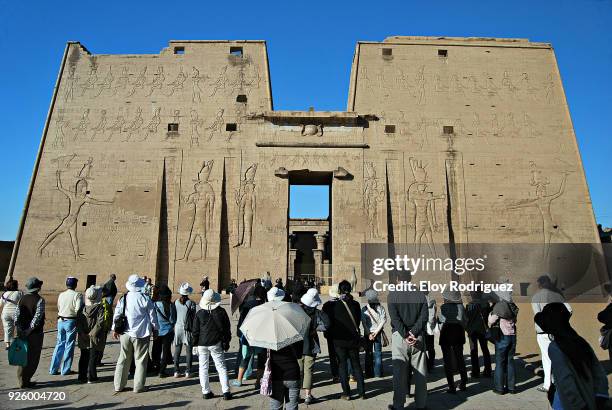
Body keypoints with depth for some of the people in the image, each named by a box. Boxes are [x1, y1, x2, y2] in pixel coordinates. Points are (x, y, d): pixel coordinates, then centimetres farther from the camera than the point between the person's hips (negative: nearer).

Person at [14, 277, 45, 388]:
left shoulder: (22, 298, 4)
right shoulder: (39, 300, -14)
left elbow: (16, 314, -1)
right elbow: (37, 317, -21)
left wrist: (18, 328, -4)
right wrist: (29, 330, -14)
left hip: (22, 332, 6)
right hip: (35, 333, -6)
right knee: (33, 358, 5)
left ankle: (21, 380, 22)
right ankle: (25, 381, 7)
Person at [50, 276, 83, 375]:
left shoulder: (61, 295, 5)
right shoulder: (77, 295, -14)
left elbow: (58, 308, 12)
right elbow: (78, 310, -19)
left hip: (61, 321, 5)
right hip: (71, 322, -5)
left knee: (60, 344, 17)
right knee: (69, 345, 5)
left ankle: (53, 369, 21)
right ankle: (65, 370, 12)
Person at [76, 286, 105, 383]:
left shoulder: (82, 308, 0)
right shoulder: (100, 308, -11)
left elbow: (78, 321, -2)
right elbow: (100, 323, -16)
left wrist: (83, 334, -1)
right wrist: (92, 334, -7)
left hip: (83, 339, 3)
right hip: (94, 339, -3)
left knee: (83, 357, 14)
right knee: (92, 358, 4)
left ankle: (82, 377, 20)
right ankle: (91, 378, 8)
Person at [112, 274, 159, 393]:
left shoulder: (123, 299, -2)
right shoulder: (145, 299, -10)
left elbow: (116, 315, 6)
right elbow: (152, 316, -4)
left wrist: (115, 329, 19)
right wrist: (155, 330, 8)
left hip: (125, 334, 4)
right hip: (141, 334, -3)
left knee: (123, 360, 17)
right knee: (141, 361, 7)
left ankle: (119, 385, 24)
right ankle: (138, 387, 11)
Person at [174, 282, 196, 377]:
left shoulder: (176, 302, -2)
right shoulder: (191, 303, -11)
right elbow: (193, 318, -7)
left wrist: (174, 327, 16)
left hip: (177, 328, 3)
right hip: (187, 329, -3)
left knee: (177, 351, 13)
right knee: (189, 351, 7)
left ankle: (176, 371, 16)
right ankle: (188, 371, 8)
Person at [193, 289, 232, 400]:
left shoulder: (199, 314, -5)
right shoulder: (221, 312, -6)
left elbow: (195, 331, 0)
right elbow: (227, 329, 0)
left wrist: (195, 345, 9)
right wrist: (226, 342, 11)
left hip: (202, 344, 1)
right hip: (216, 343, 0)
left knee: (203, 368, 12)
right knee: (221, 367, 6)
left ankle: (206, 392, 15)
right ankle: (226, 392, 3)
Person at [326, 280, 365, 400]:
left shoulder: (334, 305, -12)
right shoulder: (356, 304, -5)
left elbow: (330, 322, -4)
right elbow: (358, 321, 5)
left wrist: (332, 335, 12)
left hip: (339, 340, -3)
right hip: (354, 339, 3)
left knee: (342, 365, 8)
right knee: (356, 365, 14)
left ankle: (346, 393, 10)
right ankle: (361, 392, 18)